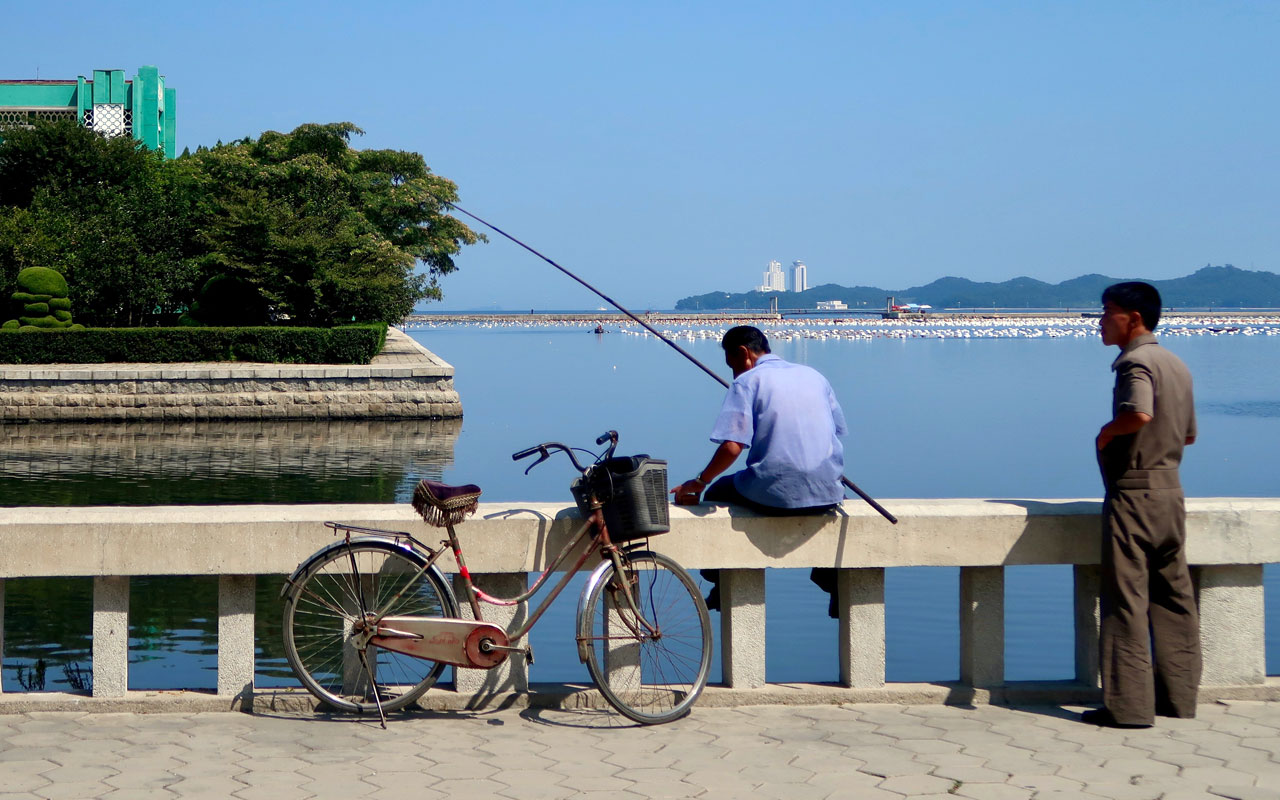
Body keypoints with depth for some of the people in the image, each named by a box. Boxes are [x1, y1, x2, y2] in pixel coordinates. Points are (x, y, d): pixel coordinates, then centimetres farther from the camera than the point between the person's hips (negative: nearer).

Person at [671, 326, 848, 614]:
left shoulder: (747, 380, -2)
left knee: (717, 492, 26)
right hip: (827, 496, 5)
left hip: (774, 495, -5)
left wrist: (698, 483, 0)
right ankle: (832, 578, 37)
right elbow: (839, 432, 19)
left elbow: (731, 447, -13)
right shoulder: (813, 375, 15)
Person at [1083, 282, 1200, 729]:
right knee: (1173, 596, 12)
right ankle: (1179, 696, 16)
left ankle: (1129, 705, -6)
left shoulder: (1135, 362, -13)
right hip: (1170, 489, 9)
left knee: (1126, 599, -6)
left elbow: (1139, 413, -32)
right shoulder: (1176, 365, 15)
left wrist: (1107, 432, -15)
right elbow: (1189, 434, 23)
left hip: (1134, 491, -9)